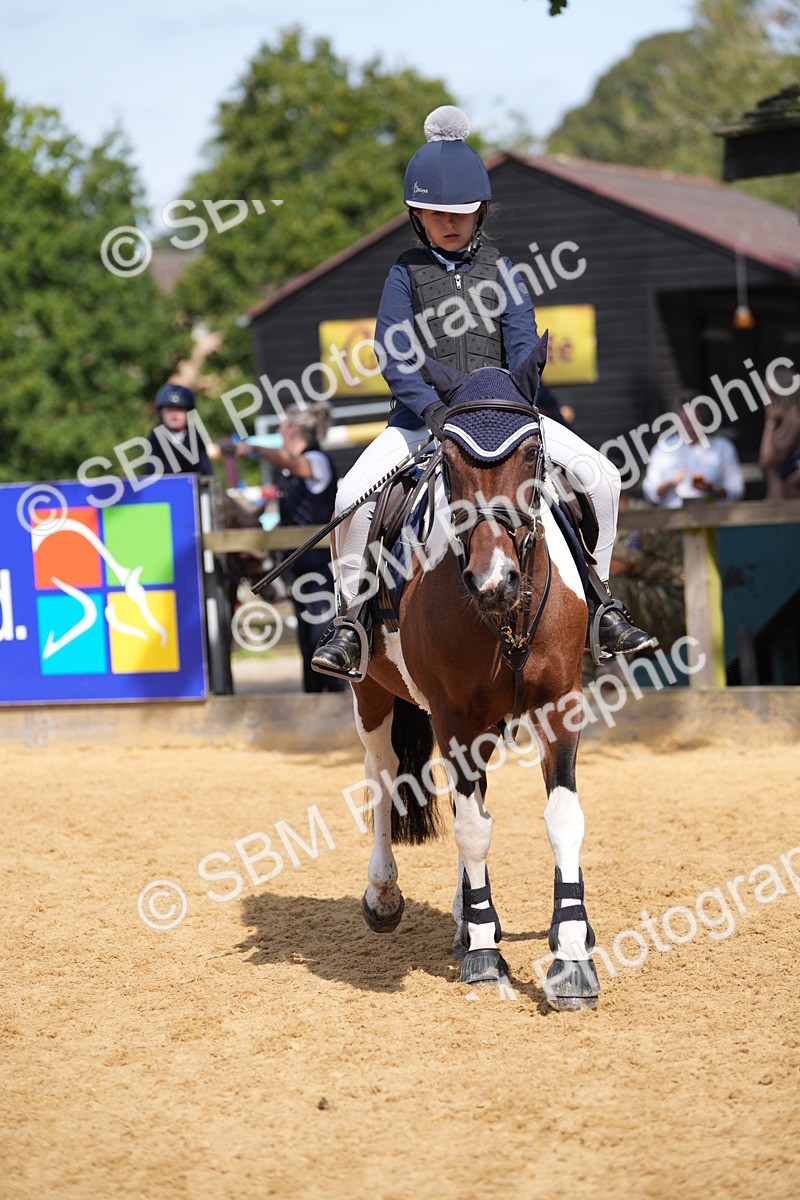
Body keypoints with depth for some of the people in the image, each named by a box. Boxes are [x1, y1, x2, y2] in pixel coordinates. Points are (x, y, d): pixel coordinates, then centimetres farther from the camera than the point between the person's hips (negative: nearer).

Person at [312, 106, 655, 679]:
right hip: (422, 415, -2)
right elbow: (394, 355, -7)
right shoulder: (407, 274, 5)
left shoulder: (501, 271, 11)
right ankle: (352, 616, -8)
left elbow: (523, 346, 0)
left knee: (600, 477, -12)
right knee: (354, 496, -25)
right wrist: (433, 409, -24)